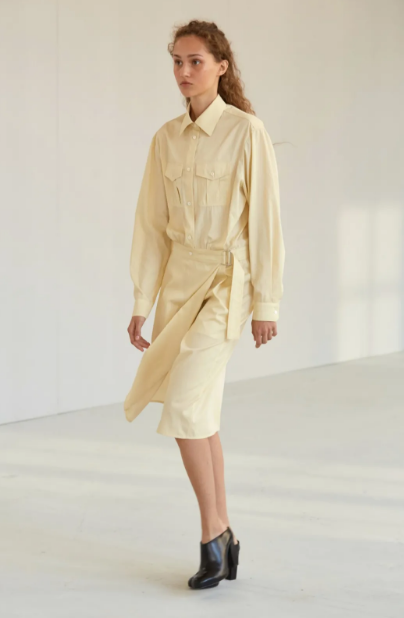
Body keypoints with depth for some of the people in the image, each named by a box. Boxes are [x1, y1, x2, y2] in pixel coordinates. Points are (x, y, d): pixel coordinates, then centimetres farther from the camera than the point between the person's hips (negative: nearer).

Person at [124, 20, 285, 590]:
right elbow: (152, 224, 9)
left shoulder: (247, 131, -8)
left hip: (227, 280, -6)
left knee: (183, 404, -17)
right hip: (178, 279, 6)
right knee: (201, 414, 8)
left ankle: (213, 532, 0)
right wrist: (142, 303, 7)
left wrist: (266, 302, -9)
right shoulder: (166, 140, 8)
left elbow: (263, 218, -9)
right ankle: (223, 541, 20)